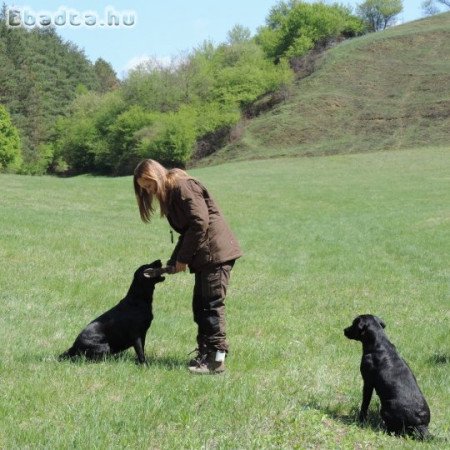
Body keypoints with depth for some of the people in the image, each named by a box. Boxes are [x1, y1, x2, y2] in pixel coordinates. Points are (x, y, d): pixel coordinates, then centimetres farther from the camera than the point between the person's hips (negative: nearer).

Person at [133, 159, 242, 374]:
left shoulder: (182, 186, -13)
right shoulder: (170, 195, 17)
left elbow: (200, 223, -19)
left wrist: (183, 258, -13)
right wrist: (173, 263, 8)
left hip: (216, 251, -10)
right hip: (204, 255, 10)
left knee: (212, 304, -10)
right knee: (200, 304, 12)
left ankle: (216, 358, -8)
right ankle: (204, 352, 18)